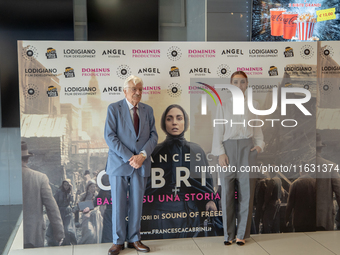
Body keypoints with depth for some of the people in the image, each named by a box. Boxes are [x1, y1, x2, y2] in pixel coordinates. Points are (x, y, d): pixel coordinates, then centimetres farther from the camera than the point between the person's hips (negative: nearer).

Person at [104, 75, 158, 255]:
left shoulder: (147, 110, 10)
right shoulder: (114, 109, -2)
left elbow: (153, 136, 5)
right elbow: (110, 136, -10)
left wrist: (142, 155, -12)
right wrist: (129, 157, -15)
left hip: (141, 164, 3)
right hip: (119, 164, -3)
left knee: (137, 204, 9)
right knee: (118, 204, 3)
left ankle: (134, 239, 21)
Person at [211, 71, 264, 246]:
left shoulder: (253, 106, 13)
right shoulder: (223, 106, 9)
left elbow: (257, 129, 14)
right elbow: (218, 132, 5)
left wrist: (260, 145, -3)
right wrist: (220, 153, -5)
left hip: (247, 148, 1)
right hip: (228, 148, -1)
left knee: (246, 192, 1)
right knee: (227, 192, 0)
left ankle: (242, 234, 13)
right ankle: (228, 234, 13)